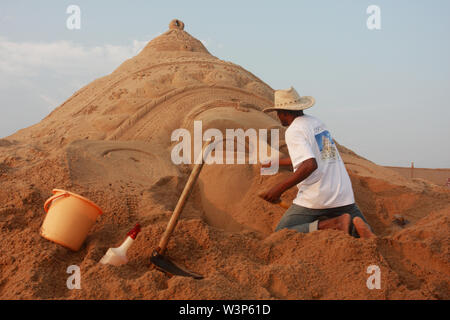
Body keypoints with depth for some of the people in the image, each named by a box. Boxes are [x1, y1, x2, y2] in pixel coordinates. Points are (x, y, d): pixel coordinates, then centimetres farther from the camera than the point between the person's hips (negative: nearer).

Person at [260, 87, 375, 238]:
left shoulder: (293, 131, -8)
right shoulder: (317, 123, 18)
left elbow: (310, 165, -23)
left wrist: (279, 189, -19)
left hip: (314, 200, -7)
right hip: (343, 196, 8)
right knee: (368, 238, 18)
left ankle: (336, 223, -17)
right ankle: (357, 227, -20)